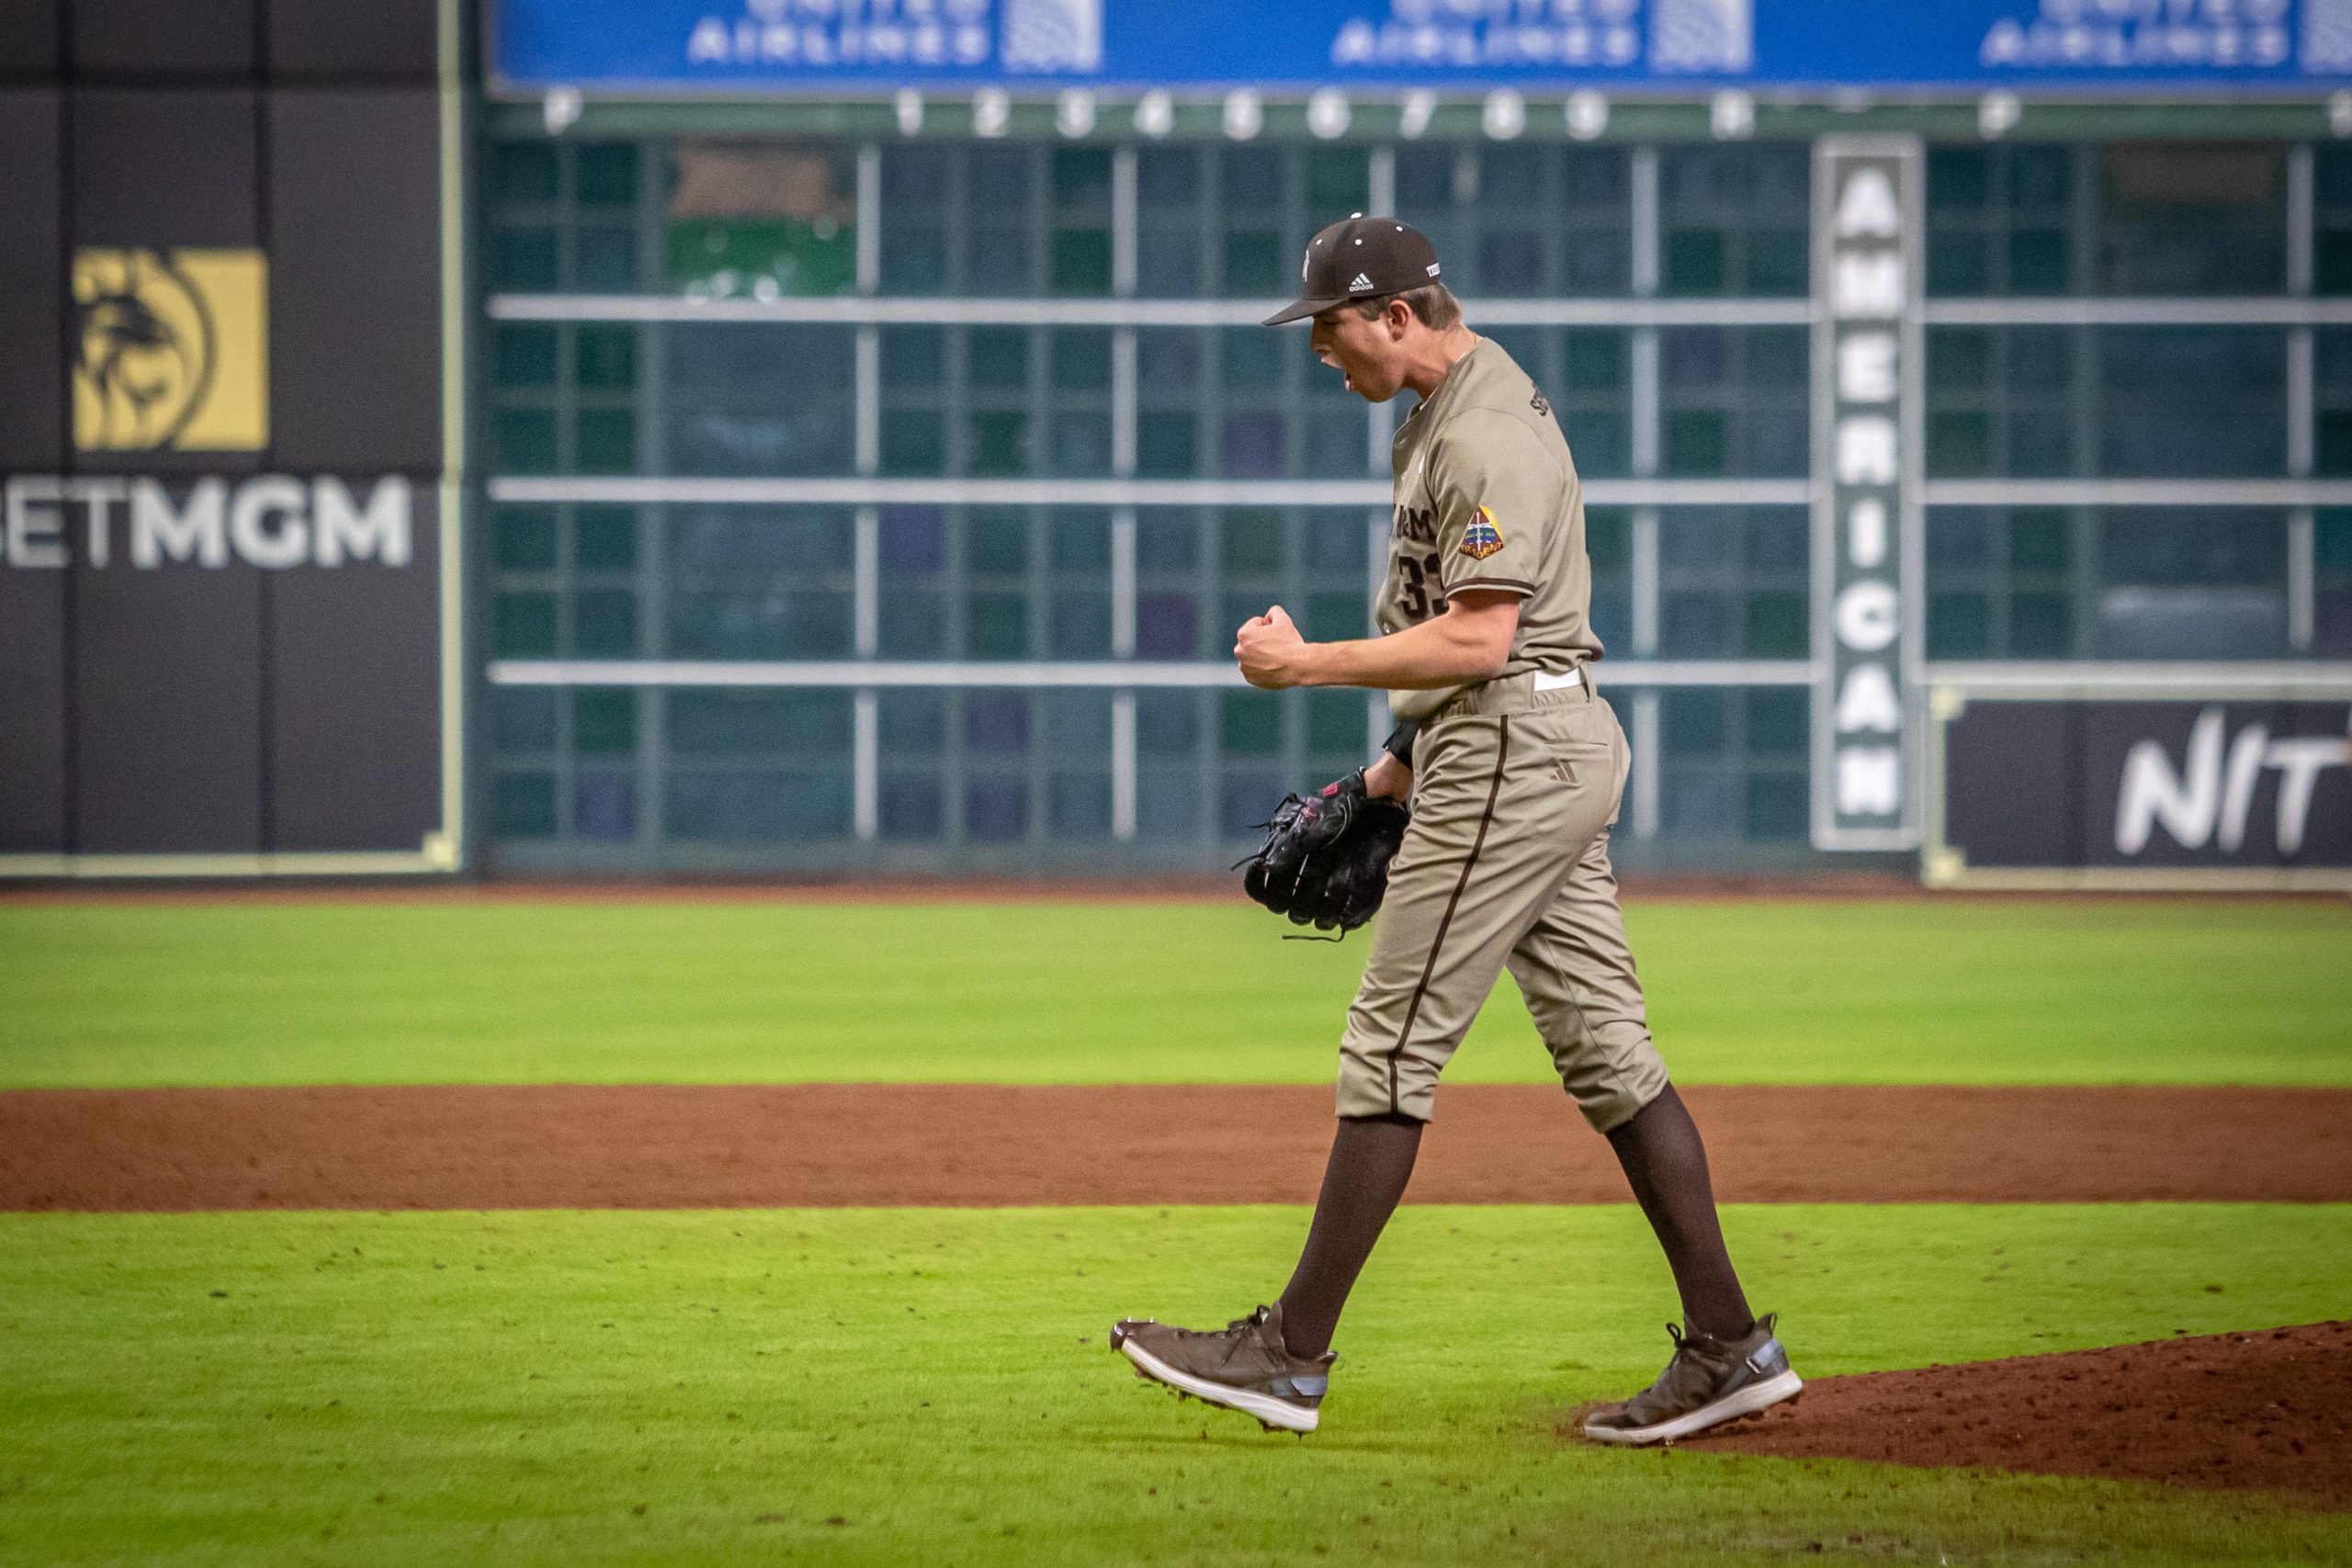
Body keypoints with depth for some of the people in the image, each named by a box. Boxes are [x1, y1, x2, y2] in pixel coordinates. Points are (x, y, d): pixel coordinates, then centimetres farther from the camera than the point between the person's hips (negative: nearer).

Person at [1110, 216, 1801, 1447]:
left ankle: (1292, 1353, -4)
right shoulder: (1453, 413, 18)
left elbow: (1477, 640, -24)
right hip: (1554, 747, 11)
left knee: (1392, 1046, -7)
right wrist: (1407, 758, 23)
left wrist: (1307, 666, -18)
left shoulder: (1486, 435, -16)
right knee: (1604, 1049, 7)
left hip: (1511, 755, -11)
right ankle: (1727, 1345, 4)